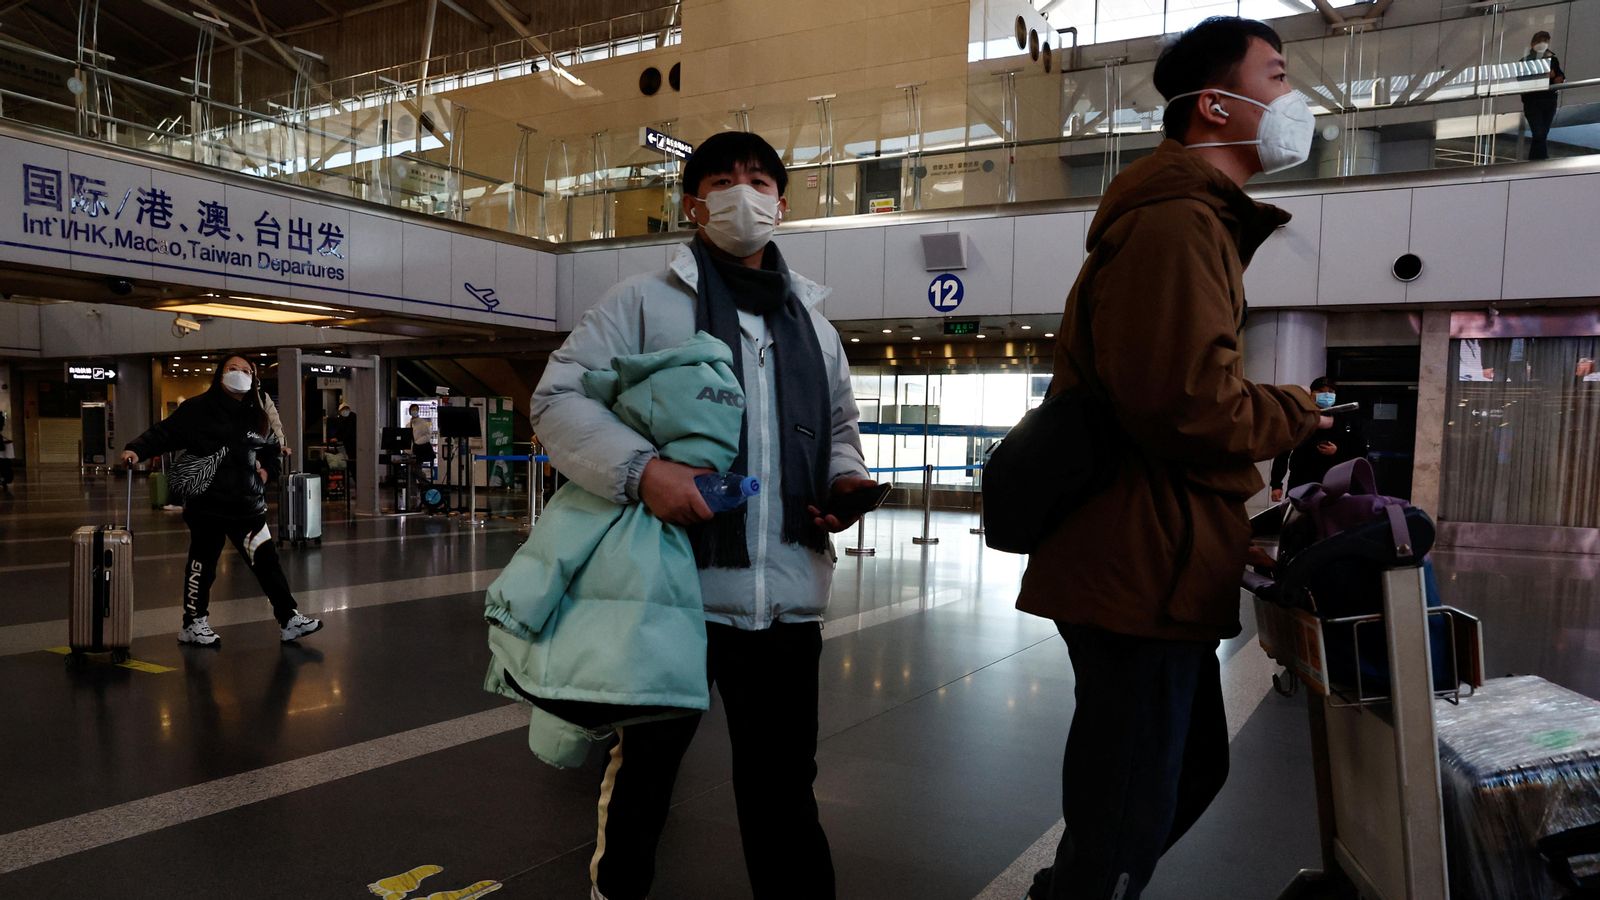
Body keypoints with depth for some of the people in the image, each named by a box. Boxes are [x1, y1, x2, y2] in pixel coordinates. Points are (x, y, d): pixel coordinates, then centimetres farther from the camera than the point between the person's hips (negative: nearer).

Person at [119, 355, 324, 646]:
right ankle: (193, 624, 22)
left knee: (266, 560, 4)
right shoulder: (198, 409, -4)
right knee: (203, 563, 7)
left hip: (248, 502, 4)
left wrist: (267, 470, 9)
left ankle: (288, 619, 9)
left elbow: (272, 449, 25)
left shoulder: (258, 415, 10)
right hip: (208, 503, -4)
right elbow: (164, 432, -10)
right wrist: (137, 450, -24)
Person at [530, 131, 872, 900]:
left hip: (787, 593, 4)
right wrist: (640, 468, -23)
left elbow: (839, 428, 25)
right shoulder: (644, 301, 0)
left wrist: (845, 479, 1)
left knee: (783, 778, 14)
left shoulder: (813, 323, 16)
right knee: (645, 763, 15)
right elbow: (557, 398, -6)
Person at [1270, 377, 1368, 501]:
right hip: (1301, 484, 0)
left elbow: (1361, 450, 9)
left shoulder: (1347, 418, 6)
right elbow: (1282, 453, 2)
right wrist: (1276, 484, -3)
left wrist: (1338, 451, -10)